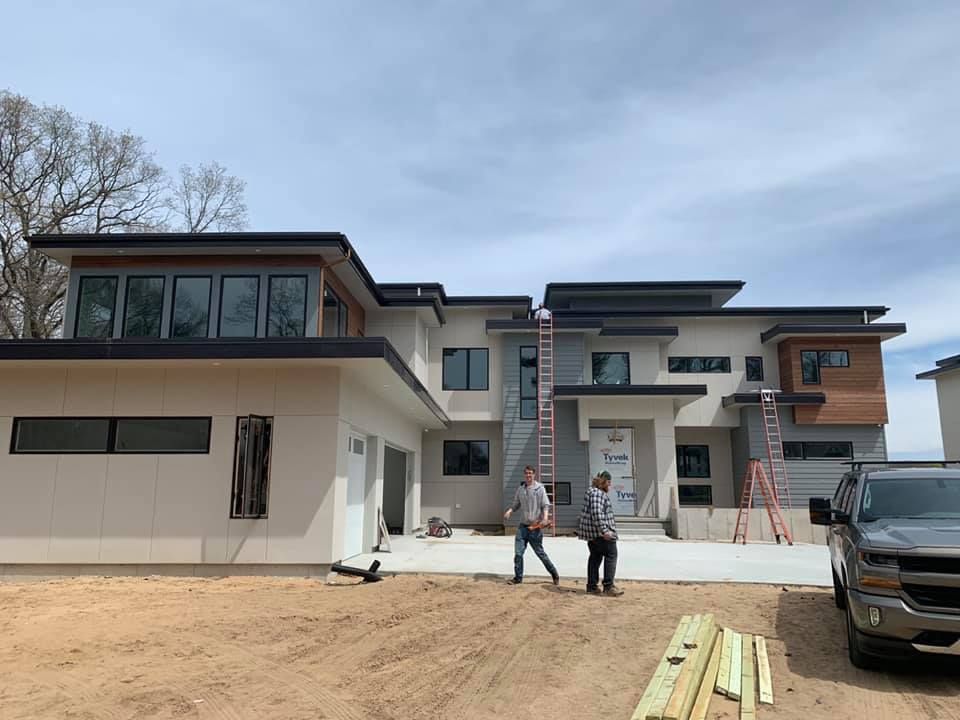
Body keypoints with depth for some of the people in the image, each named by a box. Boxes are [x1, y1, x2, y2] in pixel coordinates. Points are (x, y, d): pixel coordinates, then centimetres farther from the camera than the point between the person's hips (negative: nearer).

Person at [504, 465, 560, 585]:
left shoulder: (539, 488, -5)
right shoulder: (520, 489, 8)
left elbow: (545, 504, -10)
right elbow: (516, 504, 15)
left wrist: (545, 518, -25)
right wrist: (509, 511, -5)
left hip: (535, 526, -4)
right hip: (522, 526, 4)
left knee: (540, 553, 6)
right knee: (518, 553, -1)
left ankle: (555, 575, 24)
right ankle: (518, 577, 10)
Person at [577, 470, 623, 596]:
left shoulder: (592, 491, 18)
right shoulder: (597, 493, -16)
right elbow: (597, 513, -26)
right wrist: (604, 531, -27)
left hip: (591, 532, 10)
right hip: (600, 532, -10)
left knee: (595, 557, 13)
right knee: (611, 555, -2)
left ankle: (591, 586, 15)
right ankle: (608, 586, -3)